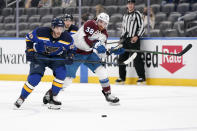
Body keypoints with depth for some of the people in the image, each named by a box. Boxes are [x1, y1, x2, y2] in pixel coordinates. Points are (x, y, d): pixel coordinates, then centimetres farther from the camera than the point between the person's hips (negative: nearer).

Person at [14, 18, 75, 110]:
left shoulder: (67, 38, -18)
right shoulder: (40, 32, -25)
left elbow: (70, 50, 0)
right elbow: (29, 38, -6)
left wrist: (69, 57, -20)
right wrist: (29, 51, -13)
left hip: (56, 57, 3)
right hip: (39, 57, -3)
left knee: (61, 73, -23)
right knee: (34, 78, -19)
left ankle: (51, 95, -6)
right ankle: (21, 98, 1)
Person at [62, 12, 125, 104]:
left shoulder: (104, 34, 6)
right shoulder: (90, 25, -18)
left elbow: (101, 53, 9)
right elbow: (80, 39, -31)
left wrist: (112, 51, -7)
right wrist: (94, 45, -35)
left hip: (89, 53, 7)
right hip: (76, 52, -7)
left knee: (102, 71, -4)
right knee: (68, 77, -11)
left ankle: (108, 94, 9)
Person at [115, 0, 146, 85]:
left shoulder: (137, 14, -2)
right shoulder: (125, 16, 19)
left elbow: (142, 27, -6)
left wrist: (137, 36, -17)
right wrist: (122, 38, 16)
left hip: (134, 40, -7)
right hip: (125, 40, 7)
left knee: (136, 58, -13)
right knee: (122, 58, 5)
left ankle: (142, 77, -8)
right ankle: (122, 78, 14)